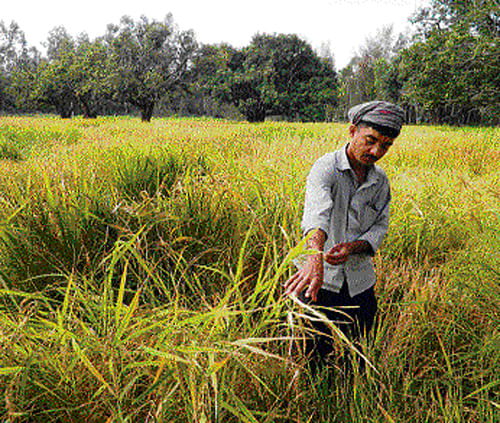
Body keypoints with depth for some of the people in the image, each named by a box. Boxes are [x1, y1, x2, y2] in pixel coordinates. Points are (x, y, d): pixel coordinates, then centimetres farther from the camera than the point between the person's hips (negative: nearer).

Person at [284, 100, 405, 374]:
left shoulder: (380, 181, 6)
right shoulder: (326, 167, -14)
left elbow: (380, 228, 6)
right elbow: (317, 212, -33)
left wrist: (352, 246, -17)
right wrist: (315, 257, -52)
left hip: (359, 284, 5)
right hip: (320, 282, -4)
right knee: (310, 363, 1)